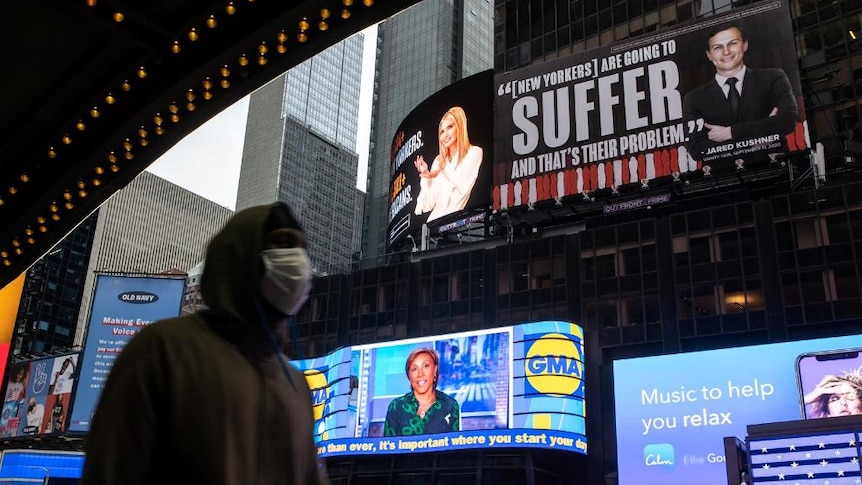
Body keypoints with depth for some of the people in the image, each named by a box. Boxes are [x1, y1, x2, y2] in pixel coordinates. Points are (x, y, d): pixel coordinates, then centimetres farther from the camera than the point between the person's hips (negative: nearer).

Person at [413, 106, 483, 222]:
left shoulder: (474, 152, 1)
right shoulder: (438, 160, 16)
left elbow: (463, 187, -11)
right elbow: (430, 202, 11)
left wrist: (442, 174, -1)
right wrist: (425, 175, 2)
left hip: (457, 217, -4)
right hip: (434, 218, 4)